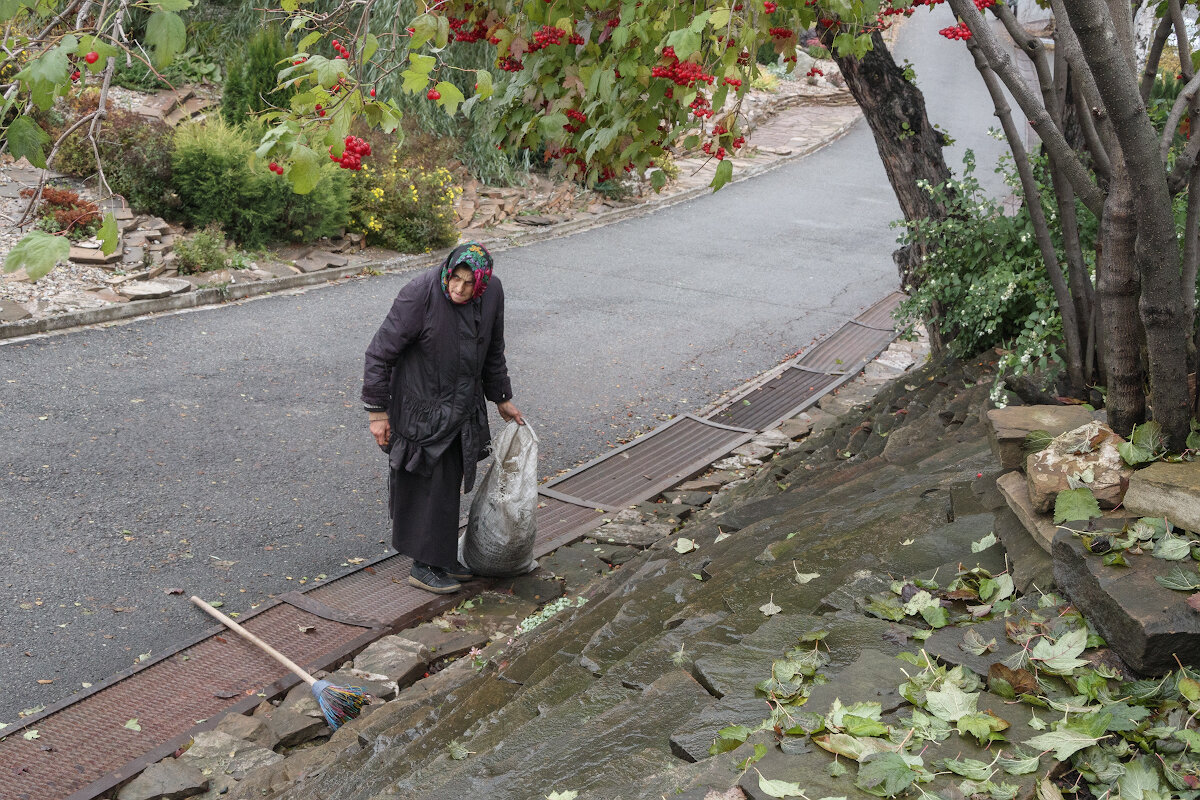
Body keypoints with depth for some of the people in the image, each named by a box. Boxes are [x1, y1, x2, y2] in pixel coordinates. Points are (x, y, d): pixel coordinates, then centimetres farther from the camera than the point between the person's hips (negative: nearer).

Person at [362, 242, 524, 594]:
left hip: (462, 405, 6)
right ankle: (424, 566, 12)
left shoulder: (492, 292, -8)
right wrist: (377, 412, -16)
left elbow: (492, 350, 10)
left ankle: (442, 556, 31)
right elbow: (380, 353, -18)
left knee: (449, 481, 16)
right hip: (422, 408, -6)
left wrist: (501, 398, 18)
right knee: (428, 483, -2)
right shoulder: (419, 294, -26)